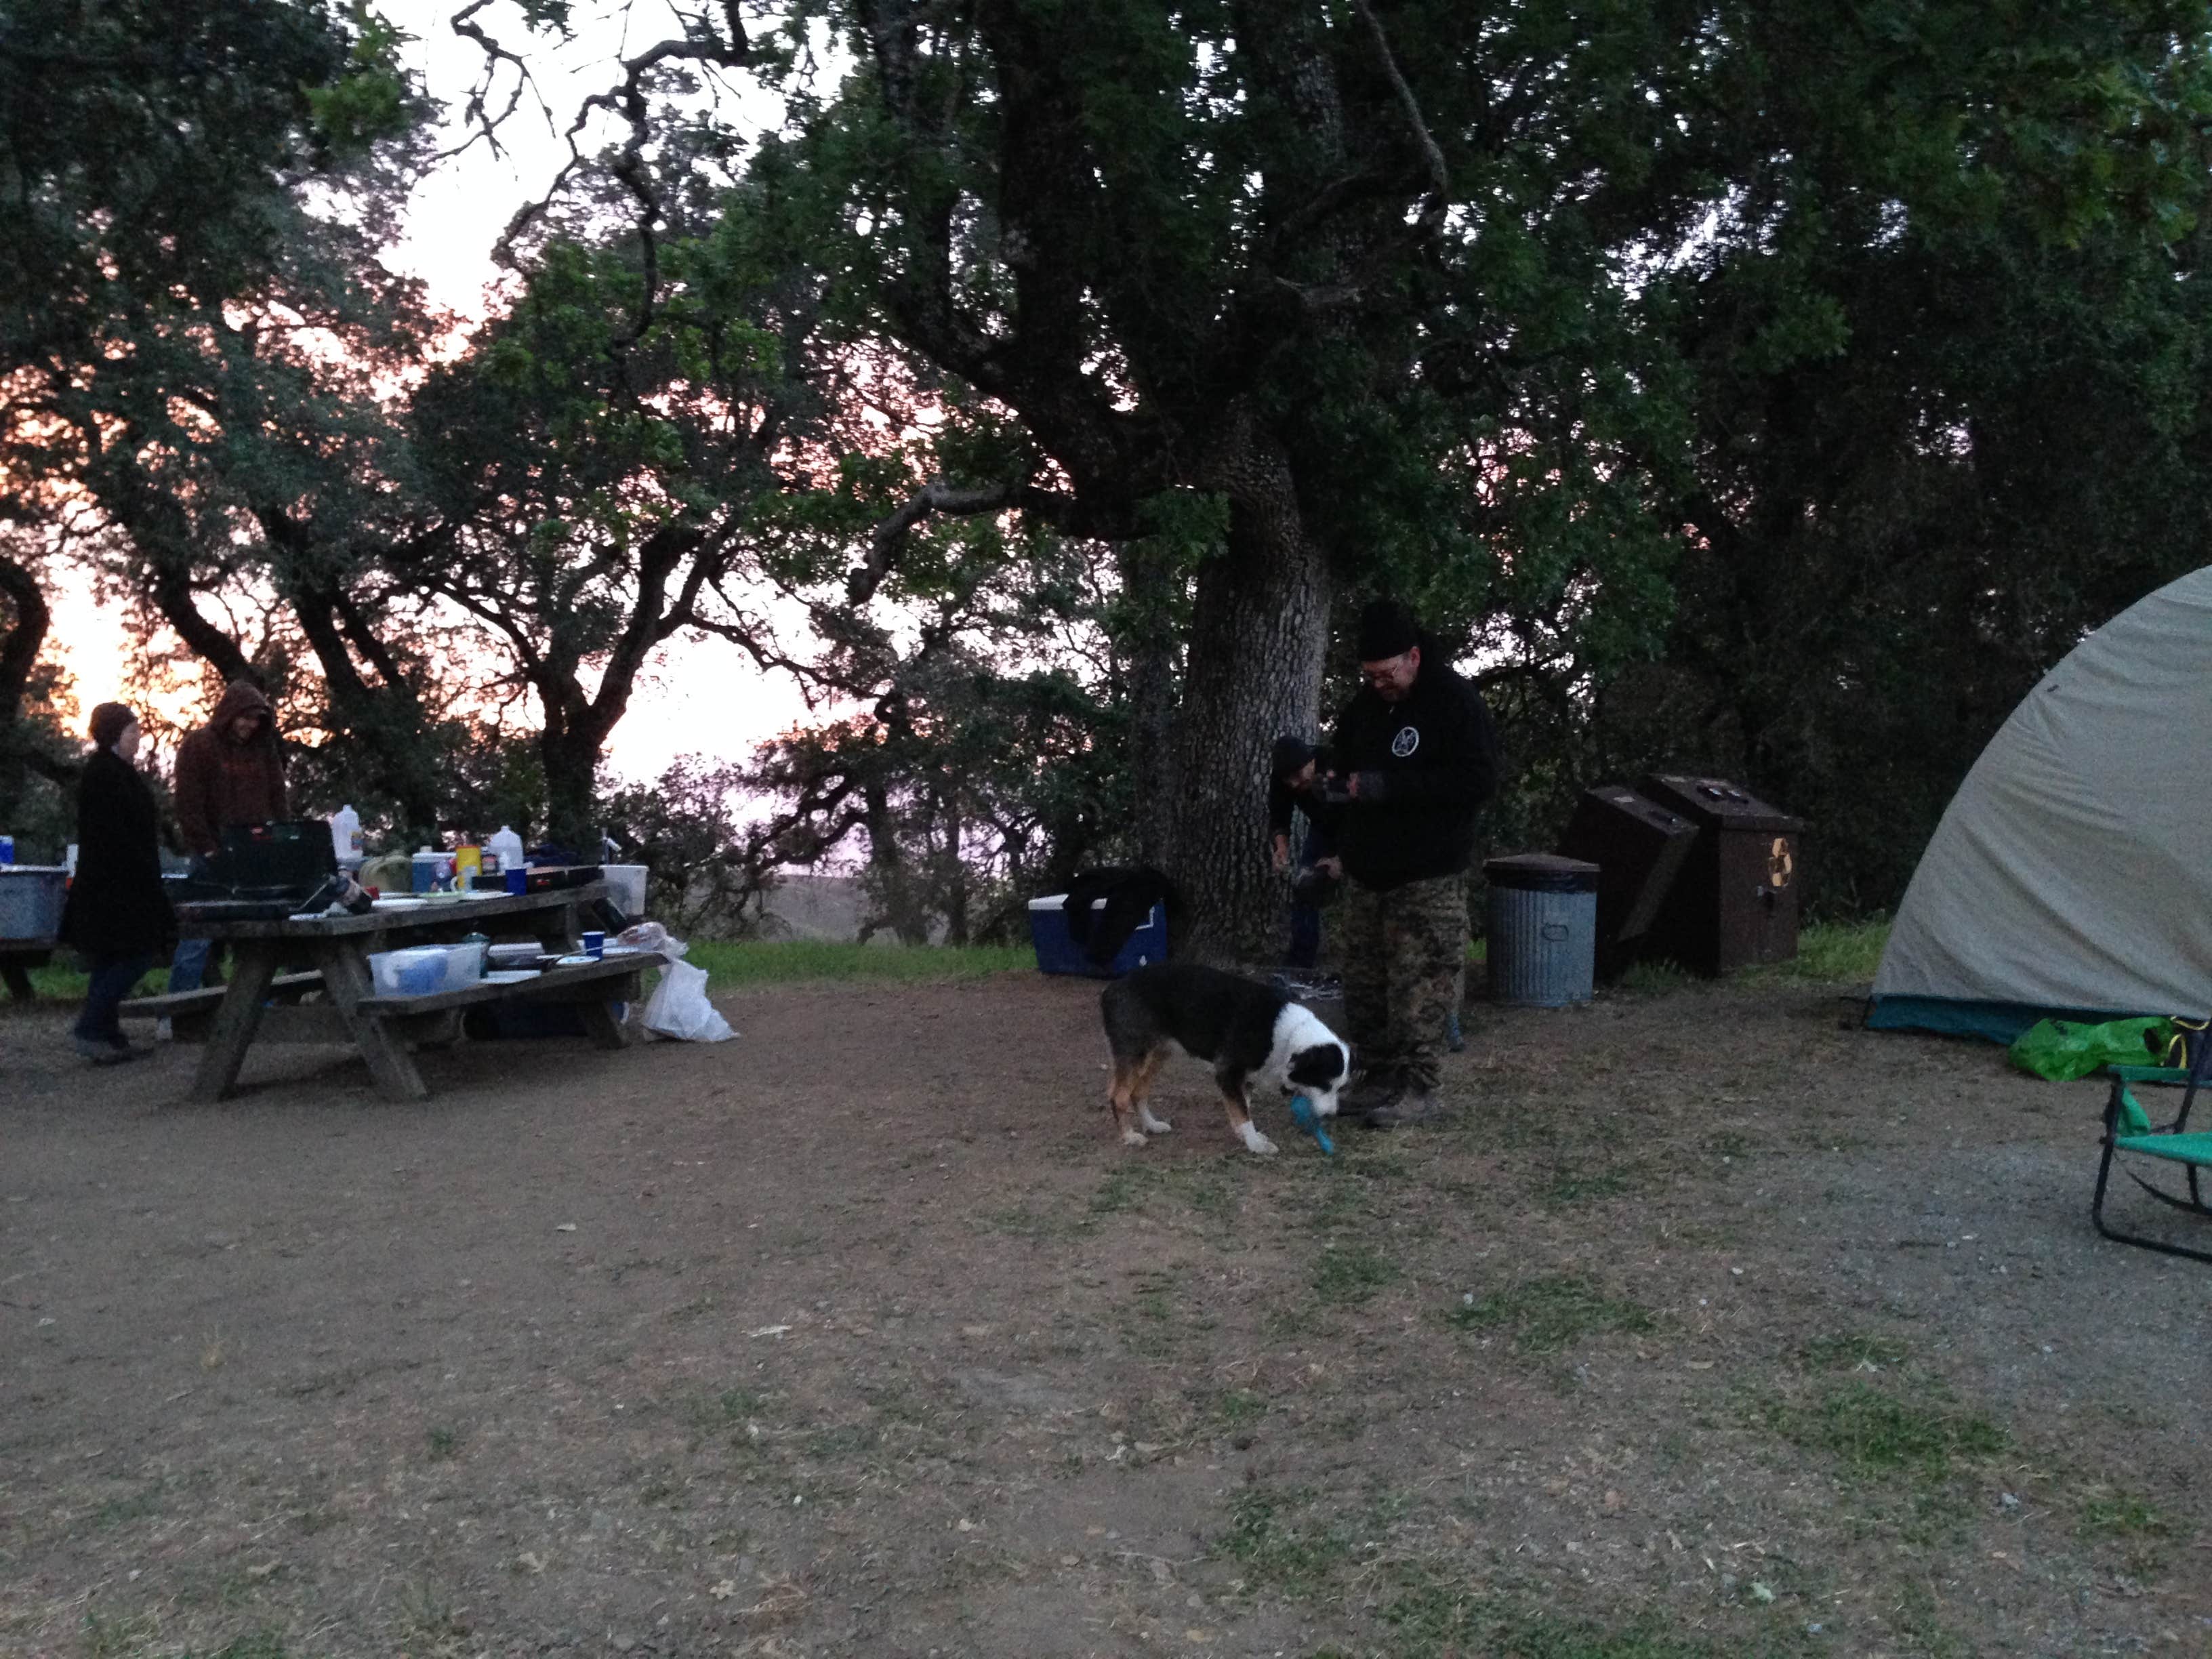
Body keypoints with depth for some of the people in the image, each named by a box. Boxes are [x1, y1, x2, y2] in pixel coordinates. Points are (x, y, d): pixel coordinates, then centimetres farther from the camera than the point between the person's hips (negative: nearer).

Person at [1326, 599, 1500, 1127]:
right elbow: (1344, 761, 26)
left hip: (1429, 876, -7)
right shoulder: (1364, 704, 10)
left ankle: (1418, 1088, 2)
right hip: (1367, 871, 7)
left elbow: (1479, 780, -18)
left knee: (1422, 985, -7)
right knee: (1365, 983, 10)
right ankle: (1381, 1076, 21)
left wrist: (1391, 786, -22)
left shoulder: (1456, 702, -11)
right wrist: (1336, 783, 1)